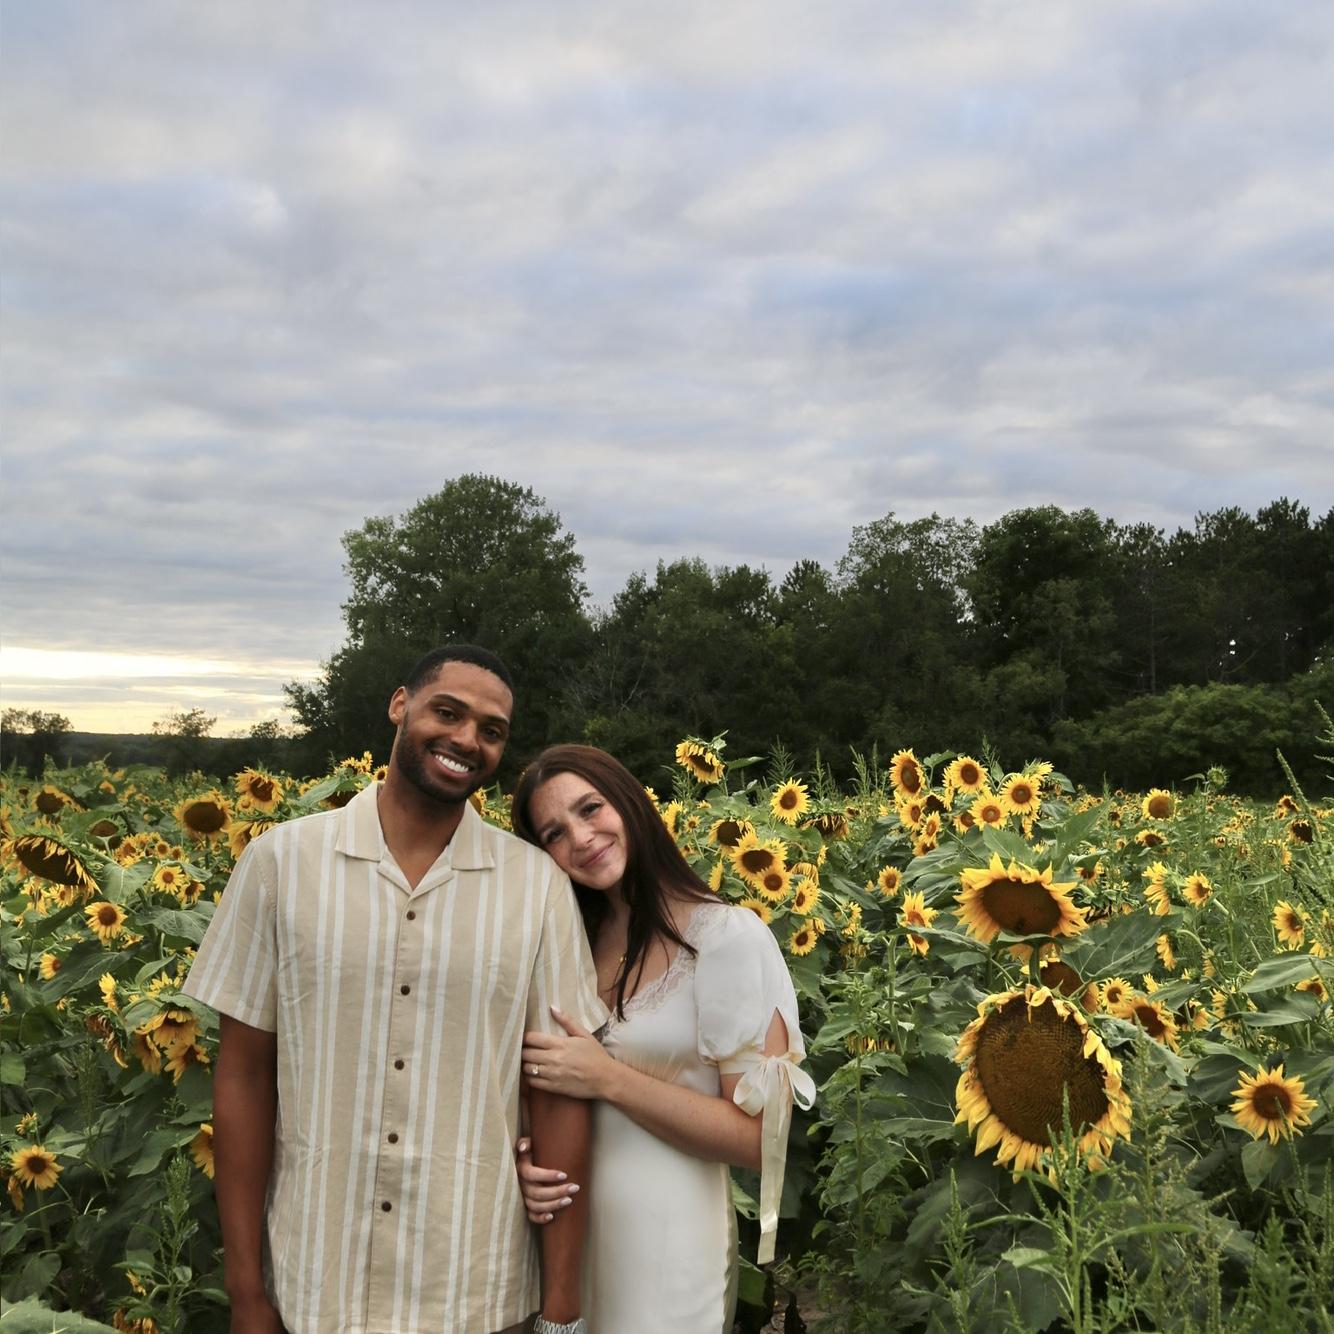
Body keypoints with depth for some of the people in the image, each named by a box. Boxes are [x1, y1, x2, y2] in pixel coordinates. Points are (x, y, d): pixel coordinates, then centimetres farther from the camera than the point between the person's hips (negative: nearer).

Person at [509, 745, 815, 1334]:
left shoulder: (728, 936, -14)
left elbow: (759, 1136, -16)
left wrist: (609, 1079, -22)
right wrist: (528, 1160, -7)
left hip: (664, 1242, -5)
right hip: (566, 1233, 5)